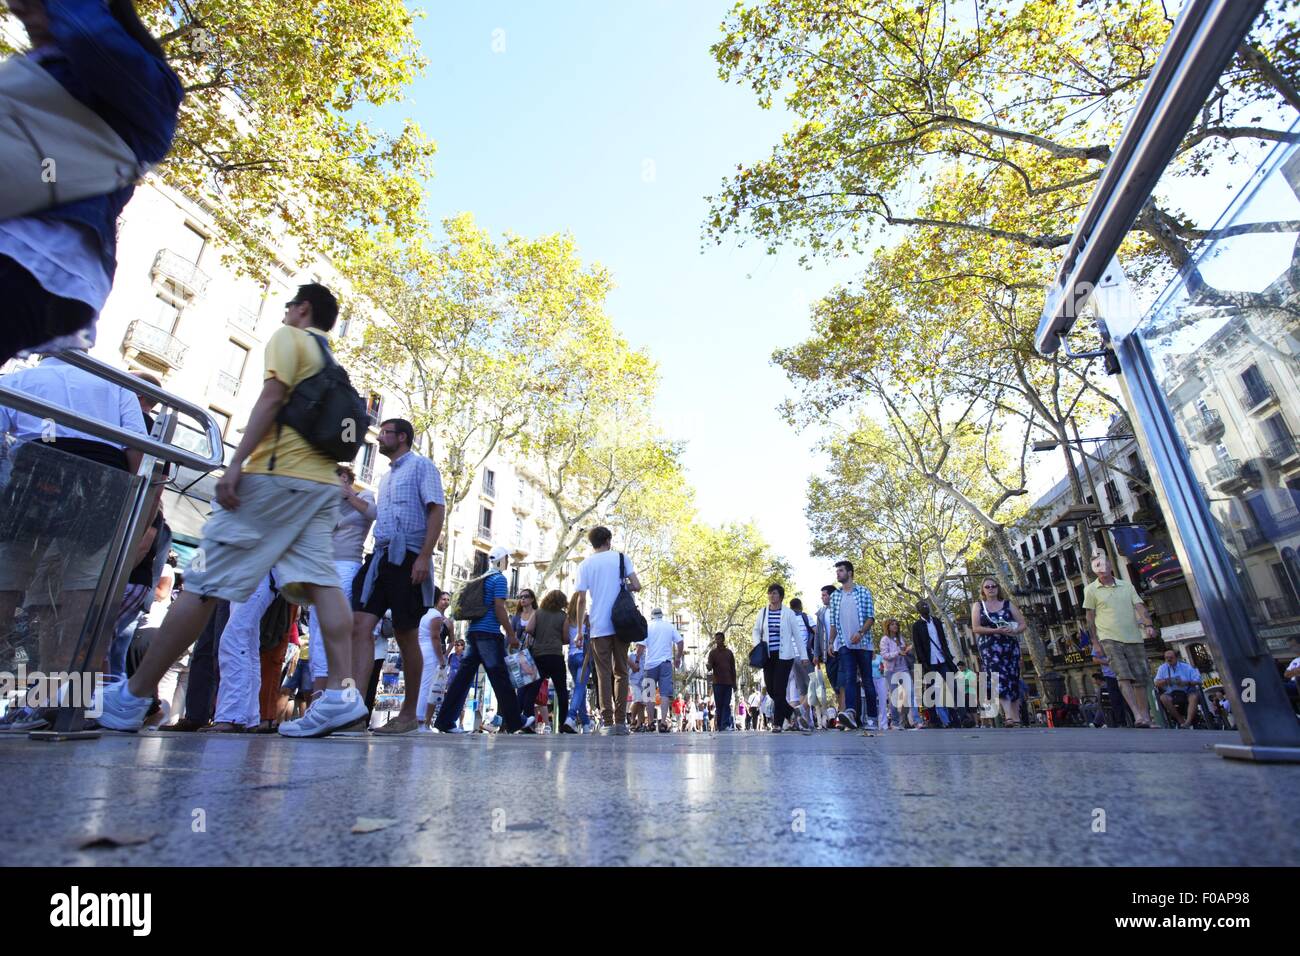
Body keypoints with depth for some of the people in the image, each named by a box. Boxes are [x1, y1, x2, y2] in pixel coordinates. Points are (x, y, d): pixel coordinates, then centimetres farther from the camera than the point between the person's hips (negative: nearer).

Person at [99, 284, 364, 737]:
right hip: (323, 481, 8)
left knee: (206, 580, -3)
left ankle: (131, 697, 5)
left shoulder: (289, 337, 4)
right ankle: (341, 693, -14)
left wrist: (236, 462, -16)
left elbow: (272, 396, -11)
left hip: (279, 472, -7)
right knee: (319, 580, -5)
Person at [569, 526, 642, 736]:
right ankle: (621, 721, 6)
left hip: (599, 626, 0)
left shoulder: (586, 564, 6)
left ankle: (608, 722, -1)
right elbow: (636, 586, -3)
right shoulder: (620, 558, 5)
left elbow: (581, 599, 1)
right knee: (621, 672, 9)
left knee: (604, 674, 4)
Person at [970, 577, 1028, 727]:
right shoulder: (978, 606, 7)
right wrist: (996, 630, -15)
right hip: (990, 647, -2)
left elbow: (1022, 624, 9)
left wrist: (1013, 631, -12)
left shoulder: (1008, 604, 12)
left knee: (1013, 679, 2)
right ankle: (1008, 715, -23)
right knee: (999, 678, -16)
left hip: (1010, 646, 2)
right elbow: (976, 628, -2)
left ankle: (1016, 717, 10)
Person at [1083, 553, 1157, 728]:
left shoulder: (1127, 586, 11)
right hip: (1110, 639, -3)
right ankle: (1137, 716, -18)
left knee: (1140, 678, 4)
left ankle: (1146, 718, 13)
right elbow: (1090, 618, 3)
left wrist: (1148, 624, -17)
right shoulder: (1091, 590, 2)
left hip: (1133, 638, 3)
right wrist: (1097, 644, 2)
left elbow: (1139, 606, 1)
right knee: (1124, 676, -14)